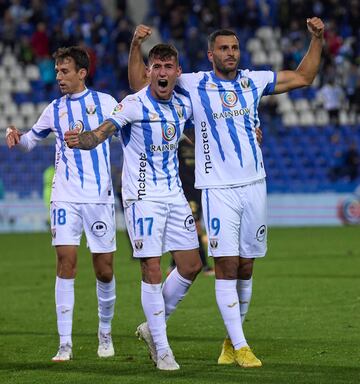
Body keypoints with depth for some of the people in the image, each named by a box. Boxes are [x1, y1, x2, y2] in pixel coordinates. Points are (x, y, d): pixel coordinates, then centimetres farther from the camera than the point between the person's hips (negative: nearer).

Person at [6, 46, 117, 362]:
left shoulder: (104, 102, 3)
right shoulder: (55, 109, 10)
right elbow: (30, 140, 21)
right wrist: (15, 135, 1)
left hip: (100, 195, -1)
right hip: (65, 196, 1)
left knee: (104, 270, 2)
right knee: (66, 262, -11)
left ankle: (105, 332, 25)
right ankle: (65, 343, -8)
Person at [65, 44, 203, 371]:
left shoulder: (184, 105, 5)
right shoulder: (133, 105, -14)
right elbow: (102, 133, -27)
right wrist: (80, 140, -49)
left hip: (174, 195, 6)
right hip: (142, 197, -6)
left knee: (191, 265, 6)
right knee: (152, 271, -7)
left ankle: (154, 326, 25)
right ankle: (162, 349, 4)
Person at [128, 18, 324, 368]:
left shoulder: (254, 81, 10)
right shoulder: (194, 85, 0)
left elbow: (303, 77, 22)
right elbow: (139, 83, 4)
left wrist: (317, 39, 12)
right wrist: (136, 45, -10)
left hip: (254, 185, 4)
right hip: (218, 190, -4)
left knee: (245, 268, 7)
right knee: (226, 266, -9)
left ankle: (231, 341, 19)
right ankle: (240, 347, -5)